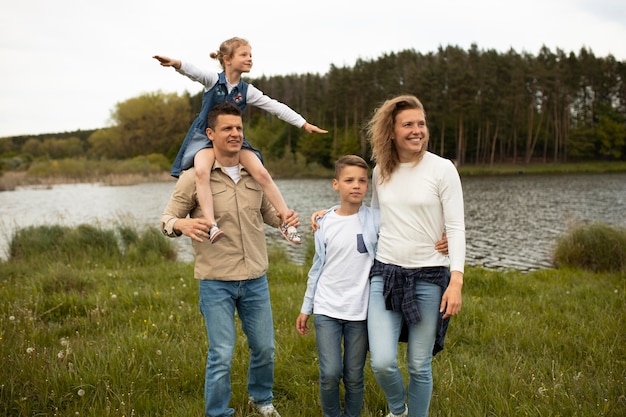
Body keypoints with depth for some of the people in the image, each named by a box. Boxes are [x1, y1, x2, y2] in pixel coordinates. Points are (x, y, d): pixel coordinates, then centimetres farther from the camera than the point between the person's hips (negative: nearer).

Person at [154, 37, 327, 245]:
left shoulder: (247, 91, 1)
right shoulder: (212, 80, -5)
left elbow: (275, 106, -2)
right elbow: (193, 72, -25)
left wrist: (304, 124, -6)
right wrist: (176, 63, -48)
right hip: (204, 136, -2)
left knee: (261, 173, -16)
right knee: (202, 171, -34)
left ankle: (286, 221, -8)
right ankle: (211, 224, -36)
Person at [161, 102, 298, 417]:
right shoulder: (193, 178, -8)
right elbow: (166, 219, -3)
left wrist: (284, 219, -4)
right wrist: (181, 224, -27)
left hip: (255, 280, 4)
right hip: (216, 283, -4)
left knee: (264, 348, 16)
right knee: (221, 356, 0)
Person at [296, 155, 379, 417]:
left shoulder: (376, 220, -3)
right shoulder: (324, 223, 1)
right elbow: (317, 269, 8)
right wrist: (306, 308, 12)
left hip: (360, 311, 0)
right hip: (326, 309, 1)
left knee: (354, 377, 7)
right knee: (330, 374, -4)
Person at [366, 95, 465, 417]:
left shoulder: (442, 169, -5)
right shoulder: (380, 172, 6)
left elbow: (456, 228, -6)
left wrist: (456, 280, -15)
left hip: (429, 277, -2)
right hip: (385, 274, 3)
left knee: (419, 366, 5)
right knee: (382, 363, -8)